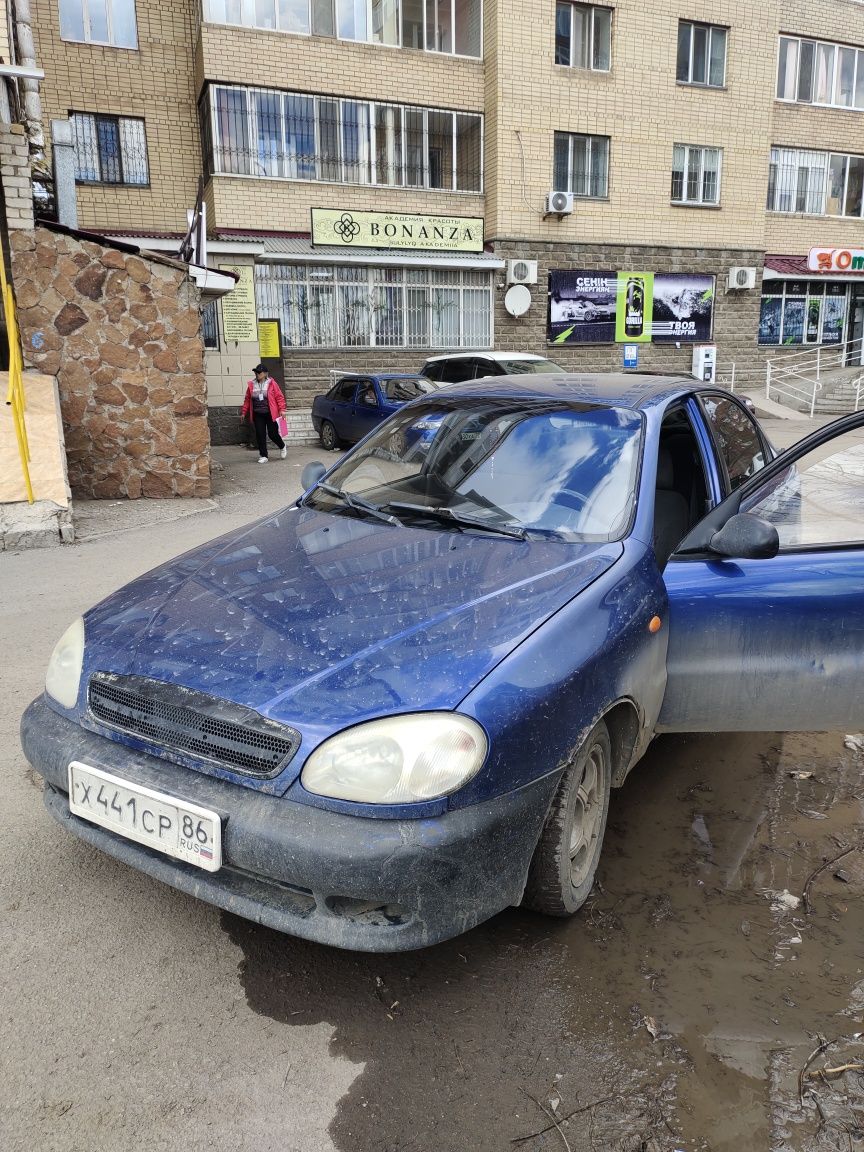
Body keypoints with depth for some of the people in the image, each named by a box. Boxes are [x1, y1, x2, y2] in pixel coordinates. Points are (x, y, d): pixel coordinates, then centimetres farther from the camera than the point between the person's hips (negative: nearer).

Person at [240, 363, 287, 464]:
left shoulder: (271, 383, -3)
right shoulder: (251, 385, 7)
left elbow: (279, 397, -4)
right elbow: (247, 400, 12)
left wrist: (281, 409, -13)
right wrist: (244, 412, 11)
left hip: (270, 414, -3)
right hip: (257, 415, 3)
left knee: (273, 434, -1)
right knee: (260, 435, 0)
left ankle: (282, 447, 29)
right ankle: (263, 456, 10)